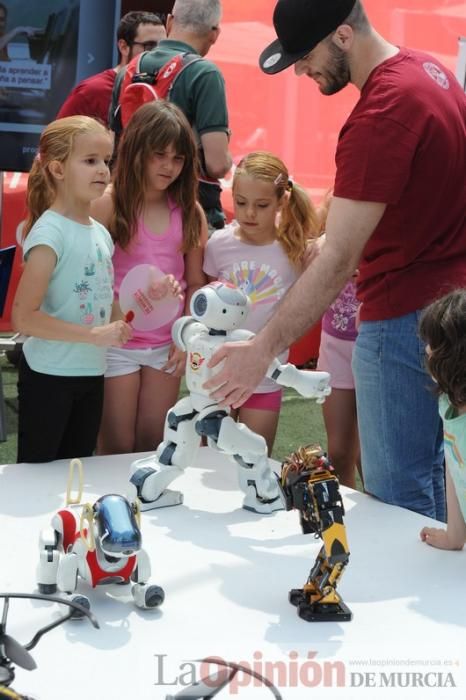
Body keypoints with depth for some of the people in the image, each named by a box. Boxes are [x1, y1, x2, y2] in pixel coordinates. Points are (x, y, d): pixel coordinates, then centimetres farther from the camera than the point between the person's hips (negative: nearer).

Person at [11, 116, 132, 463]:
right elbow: (24, 318, -22)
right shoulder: (50, 233, -17)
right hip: (49, 376, -7)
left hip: (92, 374, 7)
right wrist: (95, 335, -22)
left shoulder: (101, 232, 7)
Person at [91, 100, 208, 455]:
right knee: (117, 448, 5)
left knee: (155, 447, 11)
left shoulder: (190, 213, 3)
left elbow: (196, 283, 7)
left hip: (167, 345, 3)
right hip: (118, 342, -3)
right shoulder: (108, 206, -9)